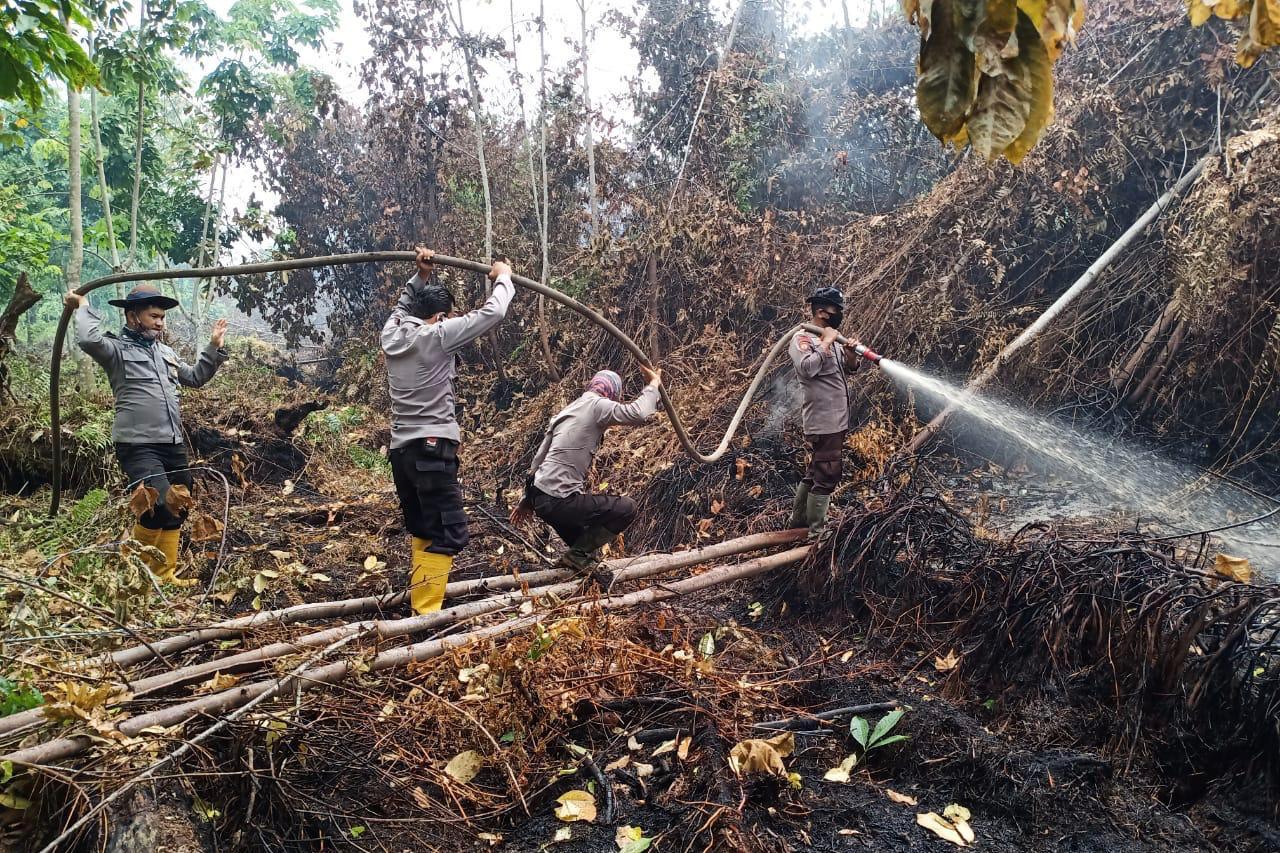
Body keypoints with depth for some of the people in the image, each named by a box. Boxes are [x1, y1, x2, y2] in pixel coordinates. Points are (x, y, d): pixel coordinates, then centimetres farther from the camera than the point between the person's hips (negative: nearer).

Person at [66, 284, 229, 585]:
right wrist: (84, 308, -10)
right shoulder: (117, 348, -4)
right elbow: (89, 339, -27)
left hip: (173, 446, 8)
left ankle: (165, 575, 24)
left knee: (177, 512, 11)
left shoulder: (164, 351, 18)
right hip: (138, 447, -8)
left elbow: (195, 378, 31)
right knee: (162, 506, -21)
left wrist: (214, 349, 23)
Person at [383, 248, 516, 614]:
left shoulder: (392, 334, 9)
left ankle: (419, 602, 26)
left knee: (421, 530, 19)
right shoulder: (436, 336, -11)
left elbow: (403, 304, 33)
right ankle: (424, 616, -11)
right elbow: (492, 313, -10)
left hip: (401, 450, 9)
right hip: (431, 450, -9)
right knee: (447, 535, -7)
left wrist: (421, 276, 23)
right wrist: (503, 278, 6)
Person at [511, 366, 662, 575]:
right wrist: (653, 385, -5)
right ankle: (578, 555, 3)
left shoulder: (569, 409, 17)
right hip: (558, 502, -9)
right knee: (627, 509, -1)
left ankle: (579, 554, 23)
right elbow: (638, 414, -23)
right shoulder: (596, 405, -7)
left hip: (539, 496, 9)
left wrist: (528, 500, 28)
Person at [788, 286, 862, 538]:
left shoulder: (830, 340, 14)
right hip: (823, 421, -9)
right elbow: (806, 368, -29)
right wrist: (826, 343, -20)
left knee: (816, 472, 18)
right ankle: (817, 531, 0)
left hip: (836, 420, 9)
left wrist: (850, 353, -4)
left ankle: (800, 518, 31)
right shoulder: (802, 338, -11)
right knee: (828, 475, -8)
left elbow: (850, 368, 17)